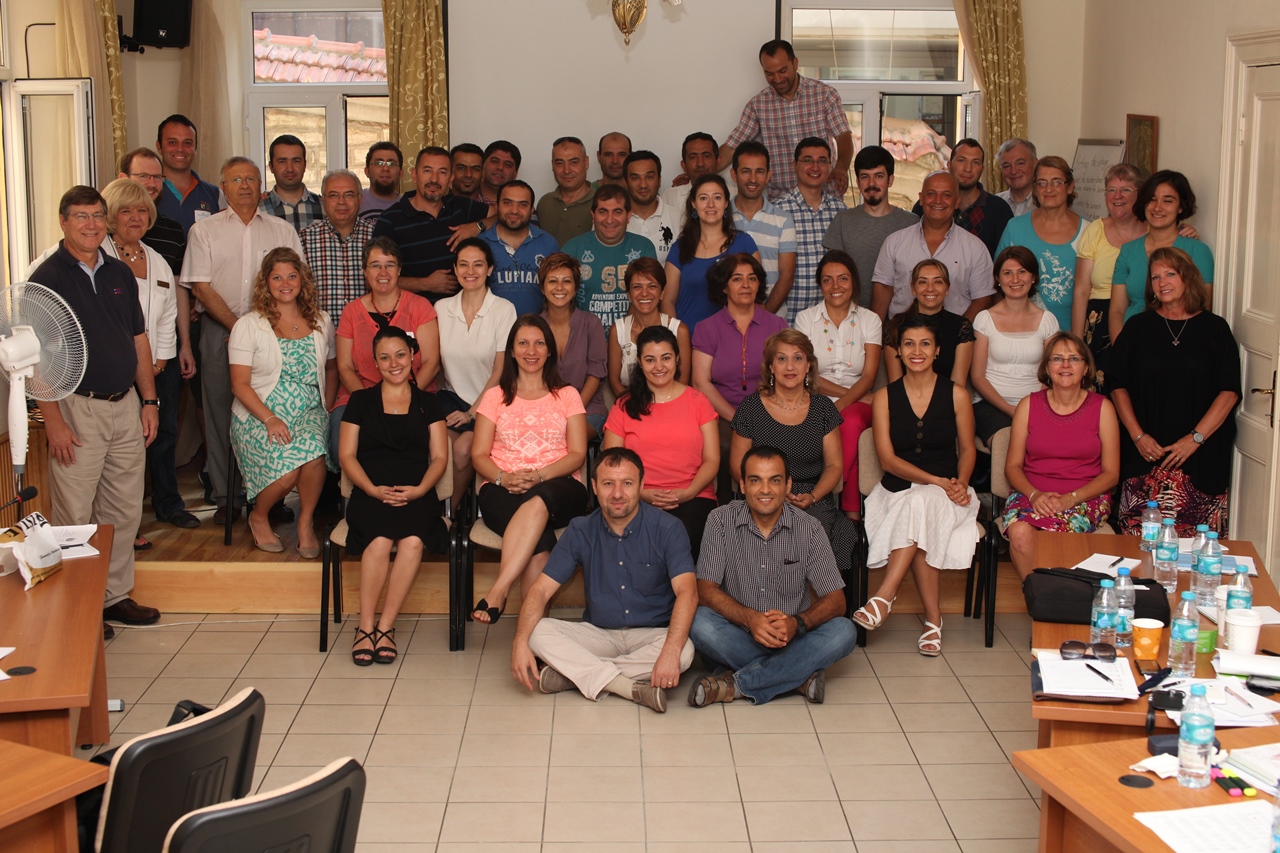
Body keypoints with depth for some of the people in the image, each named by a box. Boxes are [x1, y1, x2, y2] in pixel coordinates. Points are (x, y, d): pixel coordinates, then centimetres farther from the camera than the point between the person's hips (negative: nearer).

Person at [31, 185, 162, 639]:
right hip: (77, 408, -6)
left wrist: (149, 401, 10)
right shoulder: (48, 277, -8)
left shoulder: (120, 274, 11)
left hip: (125, 406, 6)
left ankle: (115, 593, 24)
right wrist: (53, 420, -16)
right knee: (75, 515, -1)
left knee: (125, 510, 12)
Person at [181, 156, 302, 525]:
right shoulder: (204, 230, 7)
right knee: (221, 411, -1)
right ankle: (225, 497, 5)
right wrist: (238, 326, -10)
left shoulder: (282, 230, 12)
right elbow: (201, 287, -1)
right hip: (220, 330, -1)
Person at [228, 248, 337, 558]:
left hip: (309, 414, 2)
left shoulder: (321, 322, 12)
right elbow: (240, 384, -4)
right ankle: (259, 517, 4)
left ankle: (306, 521, -8)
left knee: (313, 453, -33)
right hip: (259, 417, -2)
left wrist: (327, 409, 2)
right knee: (287, 469, -30)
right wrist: (269, 419, -18)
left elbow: (331, 369, 20)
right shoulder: (248, 325, 2)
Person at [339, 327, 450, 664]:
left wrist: (418, 490, -10)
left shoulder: (427, 403, 18)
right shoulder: (361, 401, 17)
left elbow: (439, 457, 10)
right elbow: (346, 455, 8)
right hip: (370, 495, 0)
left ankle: (385, 625, -26)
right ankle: (366, 624, -24)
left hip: (416, 496, 0)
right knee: (380, 540, -34)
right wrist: (373, 489, -10)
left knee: (413, 540, -33)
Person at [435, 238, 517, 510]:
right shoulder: (441, 308, 8)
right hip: (451, 396, 3)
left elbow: (500, 371, -5)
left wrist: (472, 413, -10)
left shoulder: (503, 309, -3)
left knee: (463, 448, -28)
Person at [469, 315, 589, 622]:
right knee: (540, 537, -36)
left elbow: (577, 454, 5)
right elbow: (479, 455, 10)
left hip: (559, 486, 0)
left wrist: (539, 475, -15)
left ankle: (498, 592, -46)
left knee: (537, 501, -41)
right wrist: (503, 478, -14)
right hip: (502, 490, 1)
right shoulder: (496, 397, 18)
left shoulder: (567, 396, 16)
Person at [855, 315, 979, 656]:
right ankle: (932, 616, -25)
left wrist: (960, 483, -10)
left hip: (945, 496, -1)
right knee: (919, 524, -34)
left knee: (920, 504, -37)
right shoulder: (885, 397, 4)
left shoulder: (956, 395, 5)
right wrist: (936, 480, -16)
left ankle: (884, 597, -38)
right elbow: (888, 459, -3)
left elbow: (967, 449, 11)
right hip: (897, 491, 1)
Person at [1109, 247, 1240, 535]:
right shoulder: (1138, 326, 10)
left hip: (1201, 456, -1)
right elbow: (1118, 386, 7)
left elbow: (1229, 392, -1)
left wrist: (1194, 439, -10)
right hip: (1144, 456, 1)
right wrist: (1138, 436, -5)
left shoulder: (1214, 328, 6)